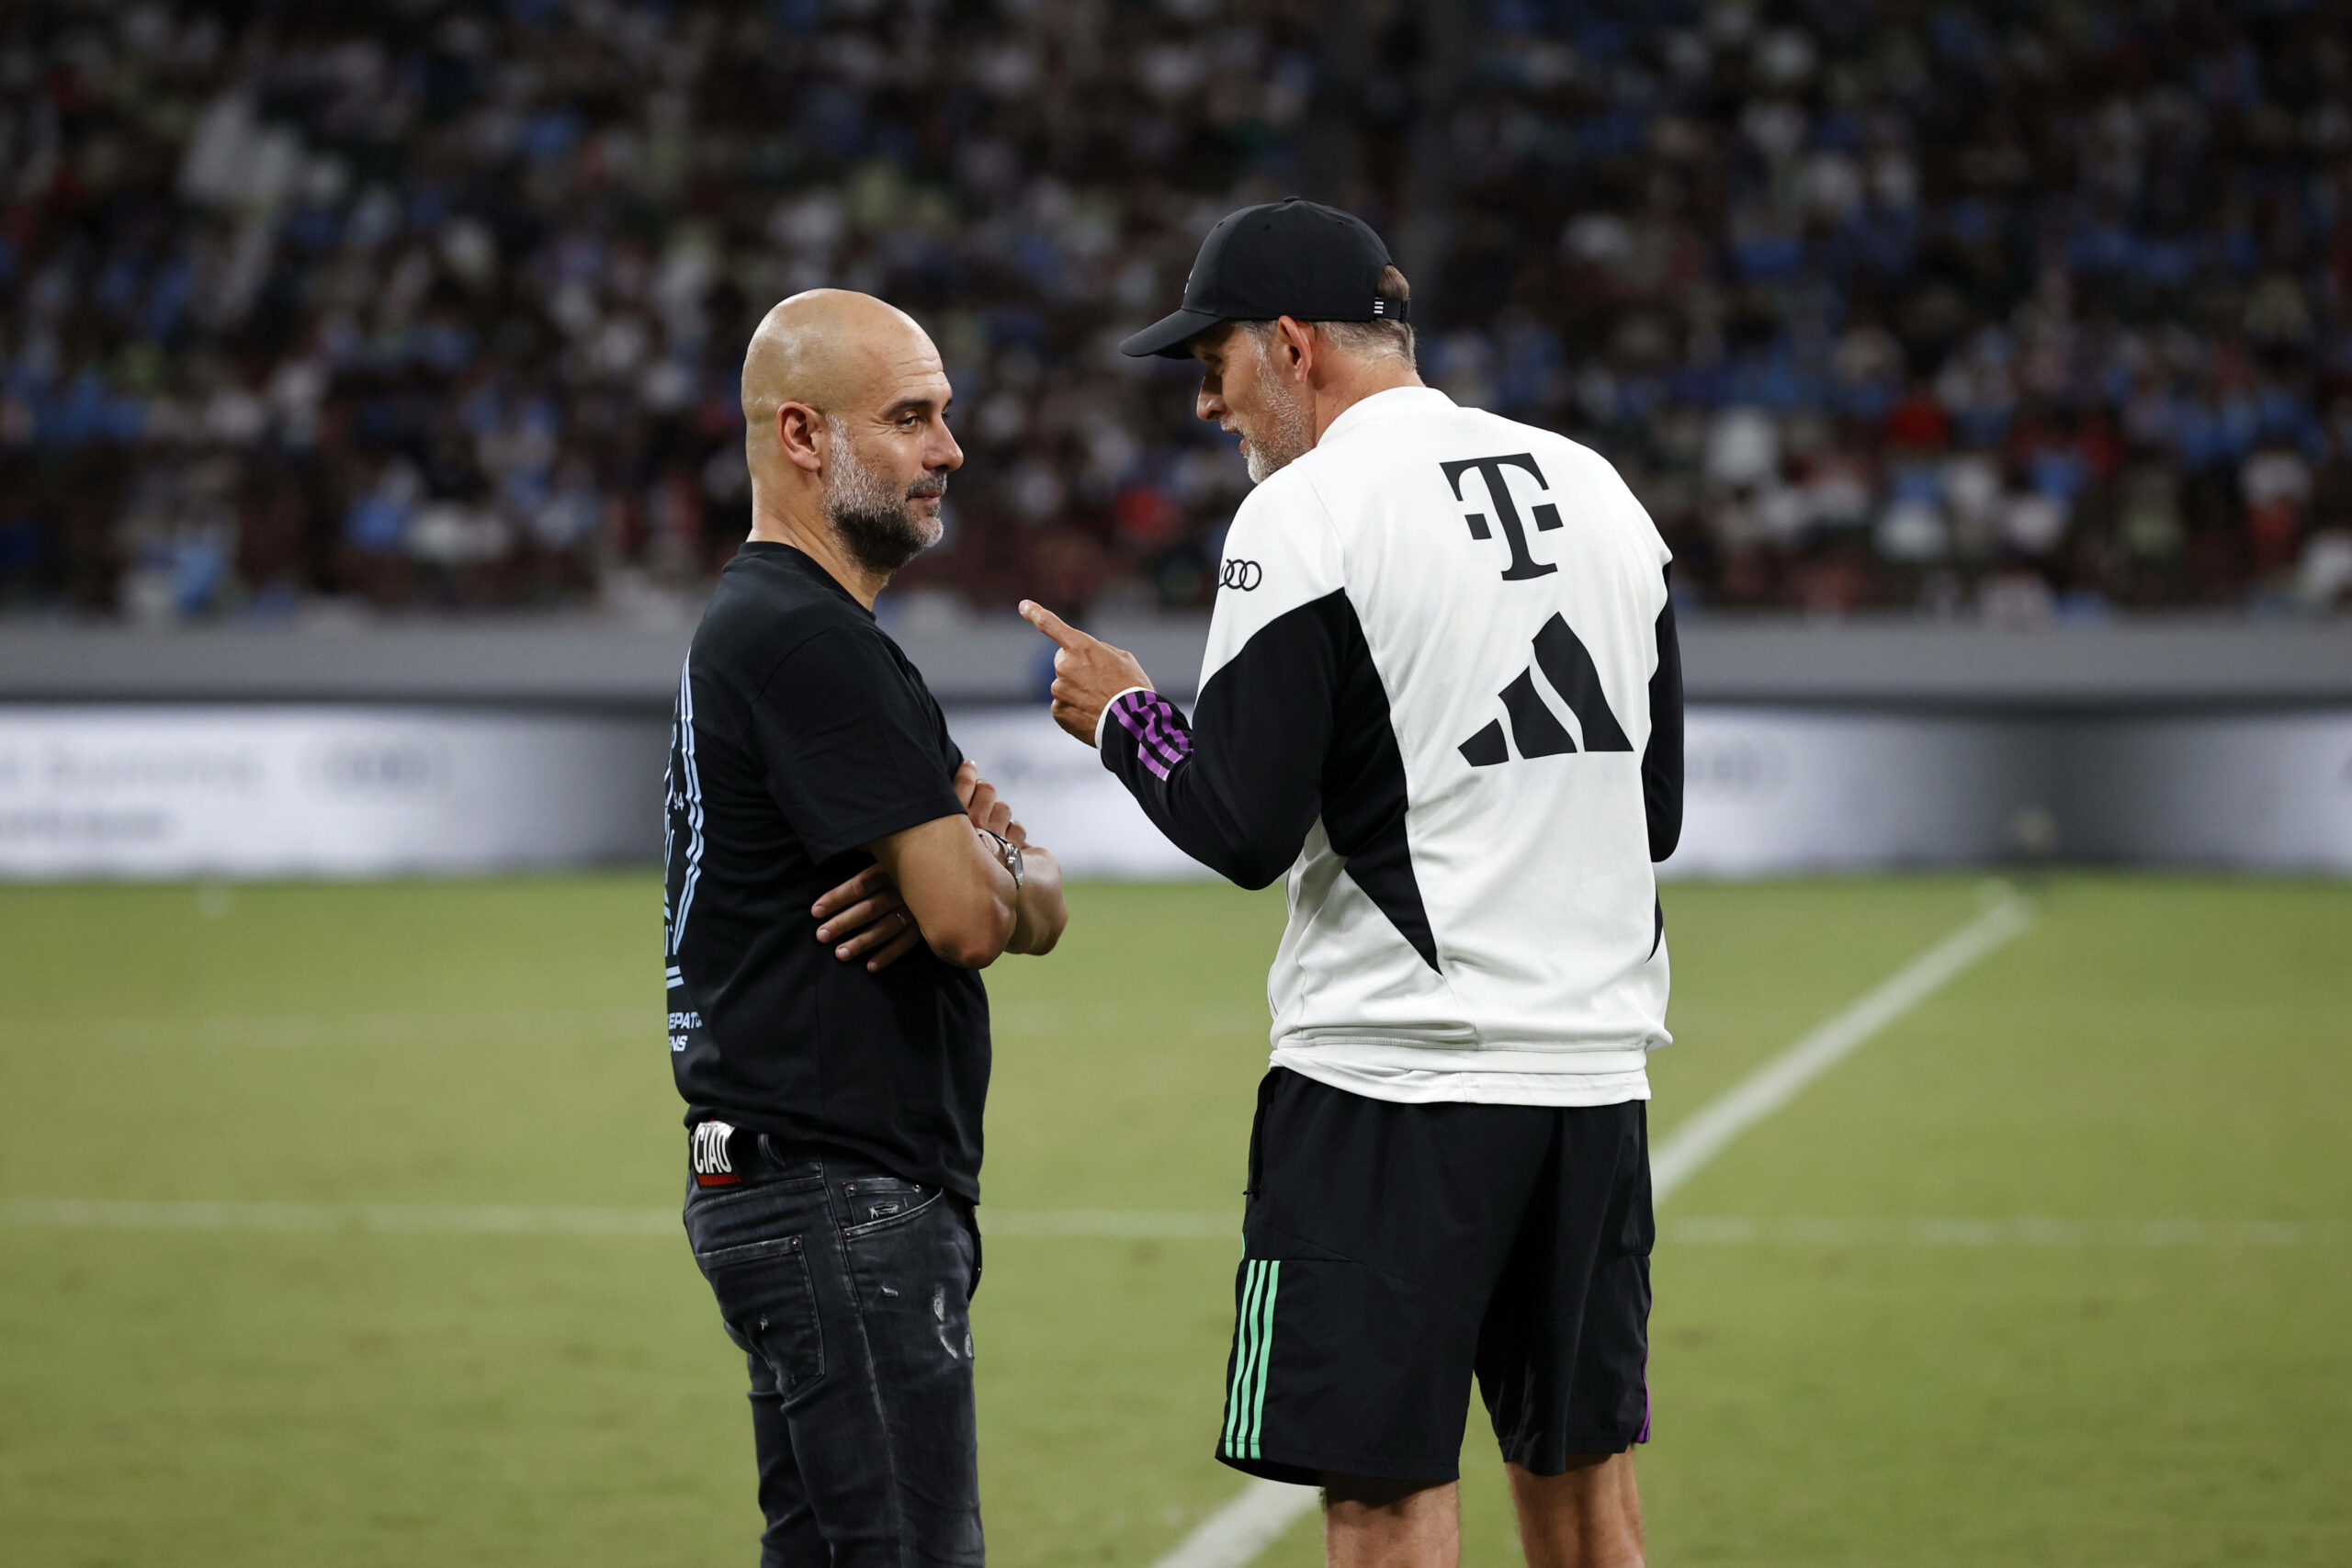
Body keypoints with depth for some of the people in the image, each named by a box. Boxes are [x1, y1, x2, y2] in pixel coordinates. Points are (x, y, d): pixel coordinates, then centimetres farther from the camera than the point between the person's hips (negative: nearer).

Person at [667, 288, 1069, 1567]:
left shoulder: (768, 625, 20)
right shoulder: (802, 637, -14)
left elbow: (1038, 907, 17)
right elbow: (976, 919, -20)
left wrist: (982, 869, -7)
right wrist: (991, 868, 4)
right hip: (842, 1201, -11)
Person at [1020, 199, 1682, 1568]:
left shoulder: (1307, 513, -9)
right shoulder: (1601, 493, 12)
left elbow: (1243, 830, -11)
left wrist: (1125, 715, 6)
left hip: (1395, 1077, -7)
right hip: (1596, 1059, 7)